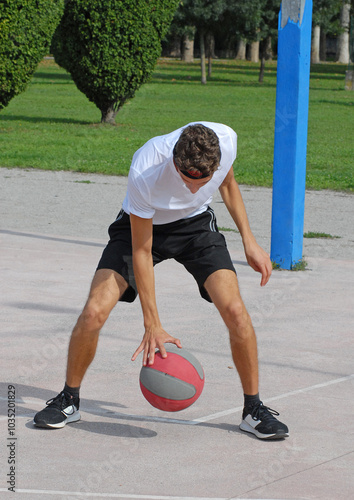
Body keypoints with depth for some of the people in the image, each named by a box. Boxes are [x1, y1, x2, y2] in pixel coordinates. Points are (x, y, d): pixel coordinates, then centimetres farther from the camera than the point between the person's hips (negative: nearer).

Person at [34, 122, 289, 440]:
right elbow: (141, 252, -25)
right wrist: (153, 325, -23)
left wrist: (249, 241, -2)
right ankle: (68, 401, 6)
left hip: (196, 223, 2)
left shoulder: (226, 139, -29)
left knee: (235, 311, -17)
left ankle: (254, 409, 3)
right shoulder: (144, 174, -38)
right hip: (141, 226, -2)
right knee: (94, 312, -19)